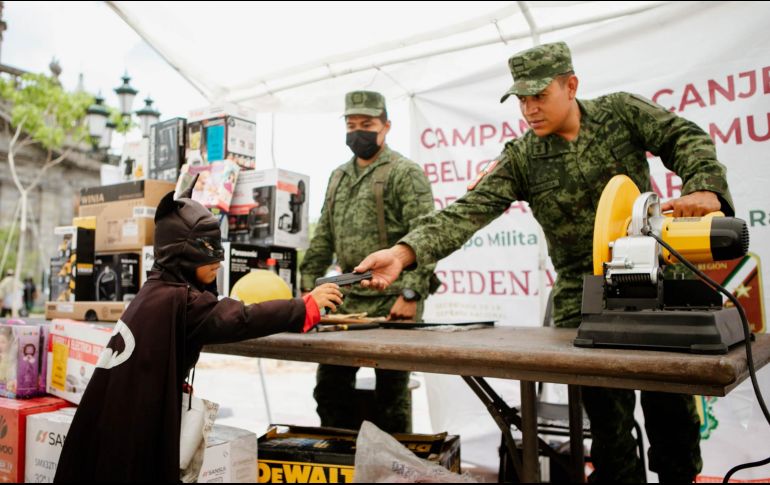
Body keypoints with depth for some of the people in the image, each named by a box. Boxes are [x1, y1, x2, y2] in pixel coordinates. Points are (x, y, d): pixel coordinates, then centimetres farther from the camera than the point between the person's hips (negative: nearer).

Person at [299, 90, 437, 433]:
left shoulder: (405, 173, -6)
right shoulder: (338, 177, 16)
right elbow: (324, 238, 18)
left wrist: (411, 295, -21)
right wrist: (308, 286, 13)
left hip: (392, 303, -7)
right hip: (347, 301, 7)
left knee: (391, 392, 5)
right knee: (330, 385, 13)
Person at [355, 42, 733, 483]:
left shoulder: (622, 112, -1)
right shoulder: (521, 158, -5)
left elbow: (686, 139, -5)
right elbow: (469, 211, -16)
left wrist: (705, 187, -27)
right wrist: (405, 251, -31)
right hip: (584, 298, 0)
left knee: (671, 403, 12)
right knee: (608, 413, 2)